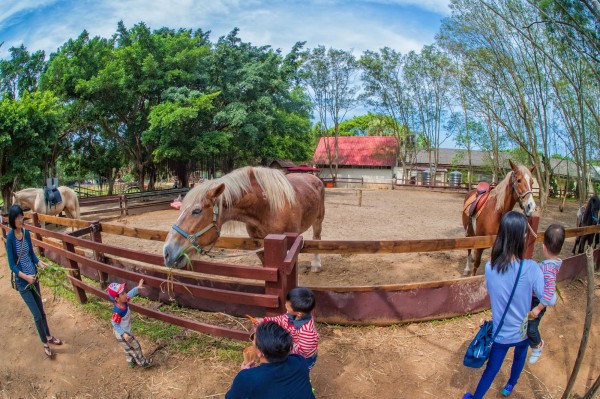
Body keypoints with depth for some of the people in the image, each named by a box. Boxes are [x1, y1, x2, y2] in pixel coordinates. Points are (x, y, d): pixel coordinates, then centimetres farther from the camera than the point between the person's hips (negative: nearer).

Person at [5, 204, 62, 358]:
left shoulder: (26, 232, -3)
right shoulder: (10, 237, -19)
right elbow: (12, 264, -17)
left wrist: (40, 263, -12)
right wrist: (25, 276, -29)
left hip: (34, 277, 5)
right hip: (22, 282, -5)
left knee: (42, 311, 19)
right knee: (37, 315, 3)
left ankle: (49, 337, 37)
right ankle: (44, 343, 22)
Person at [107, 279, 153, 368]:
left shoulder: (124, 302, -17)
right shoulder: (117, 312, -39)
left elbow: (130, 294, 3)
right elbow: (115, 324, -28)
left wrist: (137, 288, 3)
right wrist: (124, 334, -30)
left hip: (126, 331, 8)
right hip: (122, 334, -8)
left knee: (128, 348, 28)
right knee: (135, 347, 11)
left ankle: (131, 362, 49)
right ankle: (142, 362, 31)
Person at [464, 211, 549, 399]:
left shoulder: (490, 266, -18)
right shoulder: (530, 268, -27)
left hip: (500, 332, 0)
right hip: (522, 331, 0)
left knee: (491, 369, 19)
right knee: (520, 355, 33)